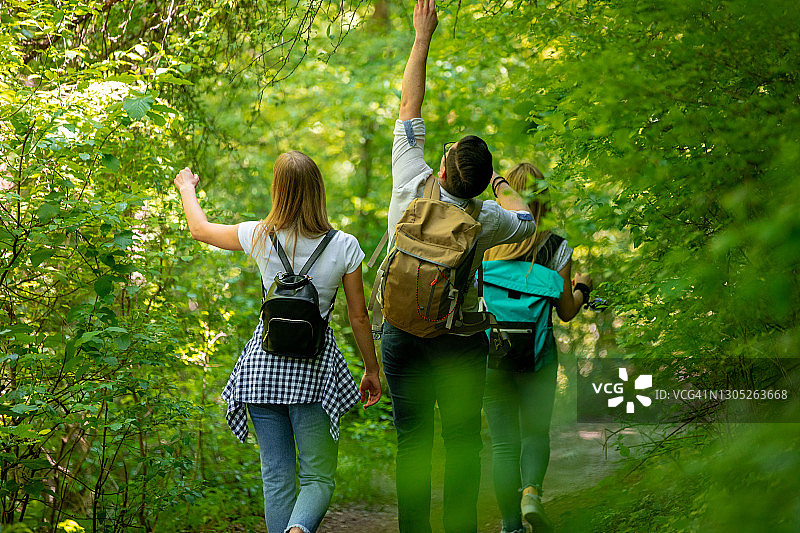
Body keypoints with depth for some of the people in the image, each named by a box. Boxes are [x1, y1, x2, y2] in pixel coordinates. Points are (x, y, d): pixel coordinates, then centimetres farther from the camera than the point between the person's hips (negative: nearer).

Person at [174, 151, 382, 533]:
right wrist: (371, 369, 16)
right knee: (318, 479, 2)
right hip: (315, 365, -1)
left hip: (264, 360, 1)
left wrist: (187, 189, 34)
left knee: (276, 477, 10)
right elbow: (358, 316, 2)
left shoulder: (260, 238, -3)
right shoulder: (344, 247, -5)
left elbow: (199, 229, 14)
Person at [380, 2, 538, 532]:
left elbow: (409, 108, 1)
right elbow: (526, 220, 13)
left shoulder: (411, 184, -9)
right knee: (462, 440, 5)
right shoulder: (485, 220, -11)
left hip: (401, 330, 2)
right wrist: (503, 183, 29)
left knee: (412, 440, 5)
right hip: (459, 338, -2)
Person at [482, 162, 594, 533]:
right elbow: (566, 312, 0)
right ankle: (531, 492, -11)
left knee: (503, 441, 8)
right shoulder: (557, 247, -5)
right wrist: (582, 288, 19)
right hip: (538, 353, -1)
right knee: (536, 433, 16)